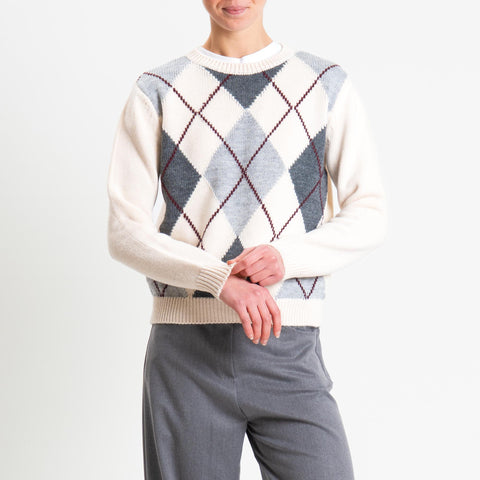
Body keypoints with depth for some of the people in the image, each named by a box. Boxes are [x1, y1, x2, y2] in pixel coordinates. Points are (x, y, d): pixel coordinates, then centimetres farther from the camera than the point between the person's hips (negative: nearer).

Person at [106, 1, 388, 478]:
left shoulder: (325, 84, 10)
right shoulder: (158, 91, 8)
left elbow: (369, 216, 8)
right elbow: (126, 233, 1)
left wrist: (287, 256, -11)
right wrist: (222, 279, -14)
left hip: (291, 351, 0)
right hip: (186, 350, 0)